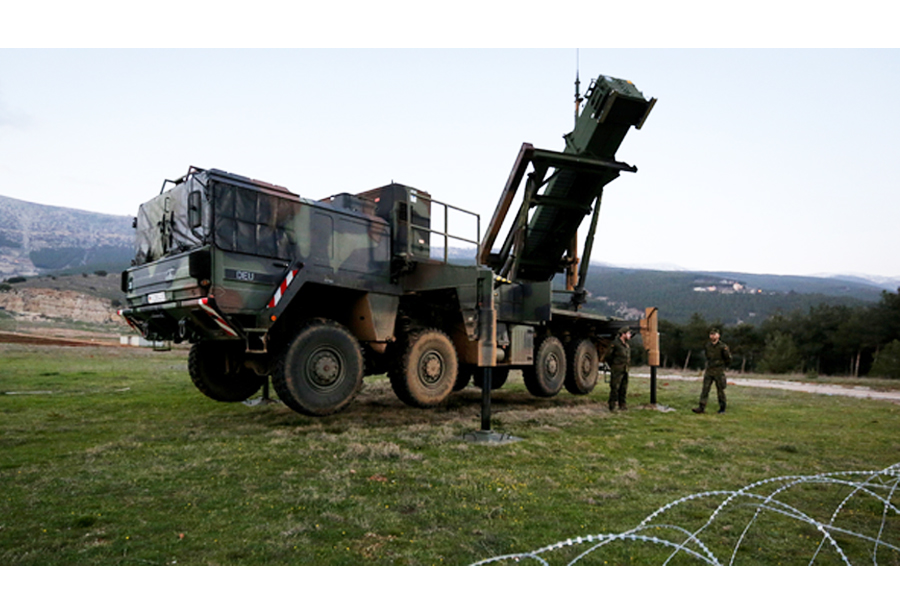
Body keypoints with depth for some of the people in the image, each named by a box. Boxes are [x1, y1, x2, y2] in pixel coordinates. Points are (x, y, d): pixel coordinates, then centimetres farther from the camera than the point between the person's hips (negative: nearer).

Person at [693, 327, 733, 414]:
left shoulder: (723, 346, -9)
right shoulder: (708, 345, 7)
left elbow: (728, 359, 0)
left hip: (719, 372, -4)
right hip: (708, 372, 4)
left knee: (720, 391, 5)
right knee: (705, 390, -3)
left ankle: (722, 409, 17)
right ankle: (702, 408, -6)